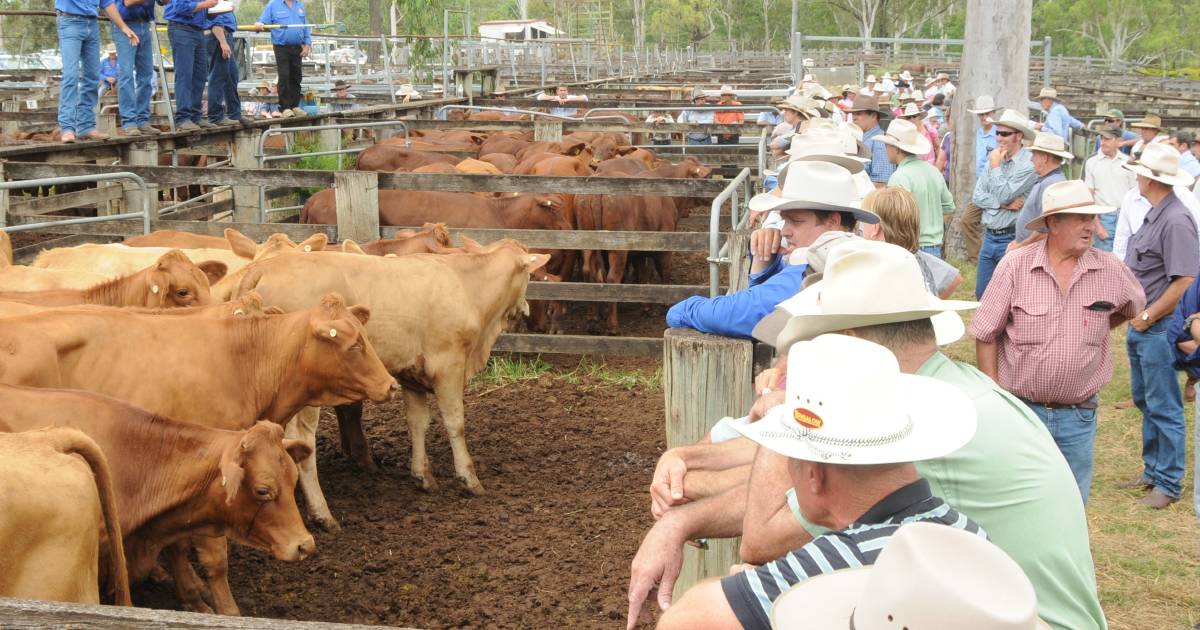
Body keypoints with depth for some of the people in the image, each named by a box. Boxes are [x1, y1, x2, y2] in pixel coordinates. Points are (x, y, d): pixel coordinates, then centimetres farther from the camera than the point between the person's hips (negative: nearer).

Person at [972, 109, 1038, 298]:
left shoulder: (1028, 164, -12)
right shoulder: (993, 159, 10)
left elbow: (1004, 195, -18)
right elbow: (977, 196, 4)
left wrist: (995, 167, -8)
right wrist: (1003, 204, -11)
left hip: (1011, 239, -7)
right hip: (989, 237, 7)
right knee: (982, 295, 13)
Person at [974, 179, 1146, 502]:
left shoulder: (1111, 271, -4)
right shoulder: (1015, 267, -11)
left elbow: (1135, 306, 20)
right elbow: (986, 334, -5)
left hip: (1079, 415, 2)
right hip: (1019, 409, -2)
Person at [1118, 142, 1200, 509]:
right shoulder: (1154, 215, 9)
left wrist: (1147, 317, -17)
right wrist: (1135, 315, 11)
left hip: (1159, 329, -10)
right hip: (1141, 327, 10)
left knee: (1163, 408, 0)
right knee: (1144, 401, 19)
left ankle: (1168, 484, 11)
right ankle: (1153, 471, 33)